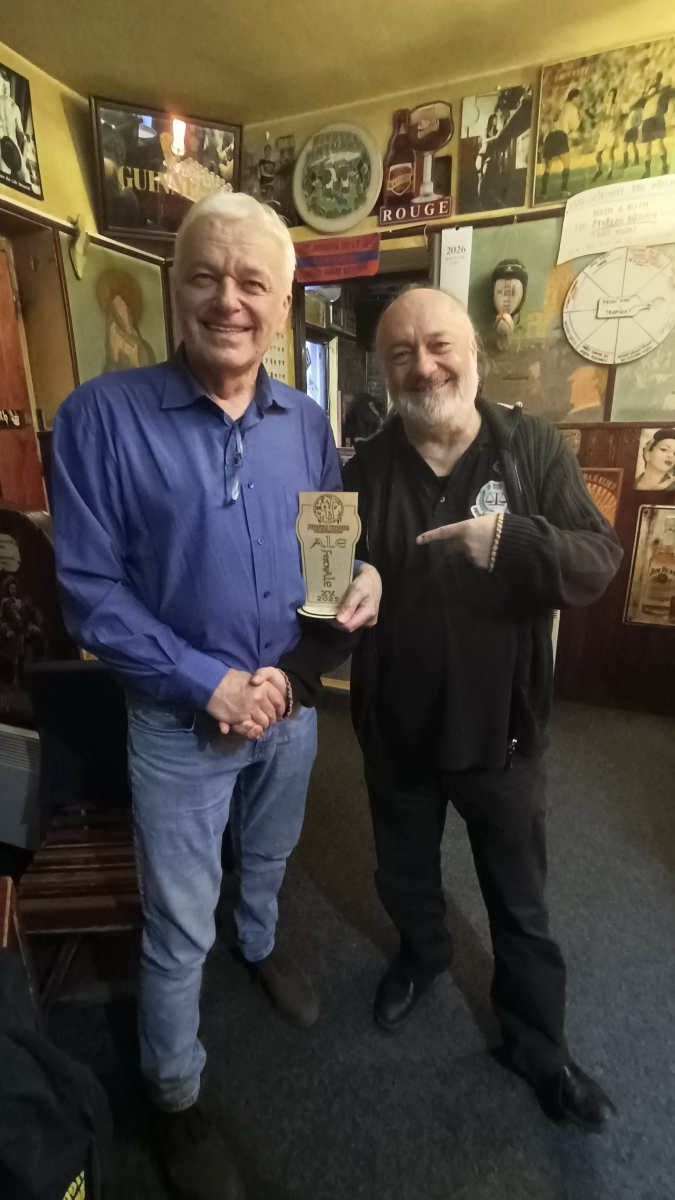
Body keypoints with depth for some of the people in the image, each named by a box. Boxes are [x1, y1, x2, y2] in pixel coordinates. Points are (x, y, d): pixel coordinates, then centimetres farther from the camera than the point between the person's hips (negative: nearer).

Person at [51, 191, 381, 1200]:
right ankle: (175, 1097, 44)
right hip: (181, 719, -4)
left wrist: (364, 578, -14)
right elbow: (90, 589, -15)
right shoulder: (103, 414, -14)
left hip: (292, 701, 5)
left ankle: (261, 946, 63)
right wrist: (212, 686, -19)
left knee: (268, 857, 30)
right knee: (178, 927, 14)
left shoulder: (307, 420, 0)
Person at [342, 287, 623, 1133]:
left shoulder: (534, 449, -7)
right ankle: (421, 956, 59)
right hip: (396, 727, 2)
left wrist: (513, 541, -32)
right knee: (404, 875, 26)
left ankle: (536, 1042, 46)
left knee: (520, 901, 19)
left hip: (501, 727, -1)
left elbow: (600, 561, -13)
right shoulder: (363, 470, -4)